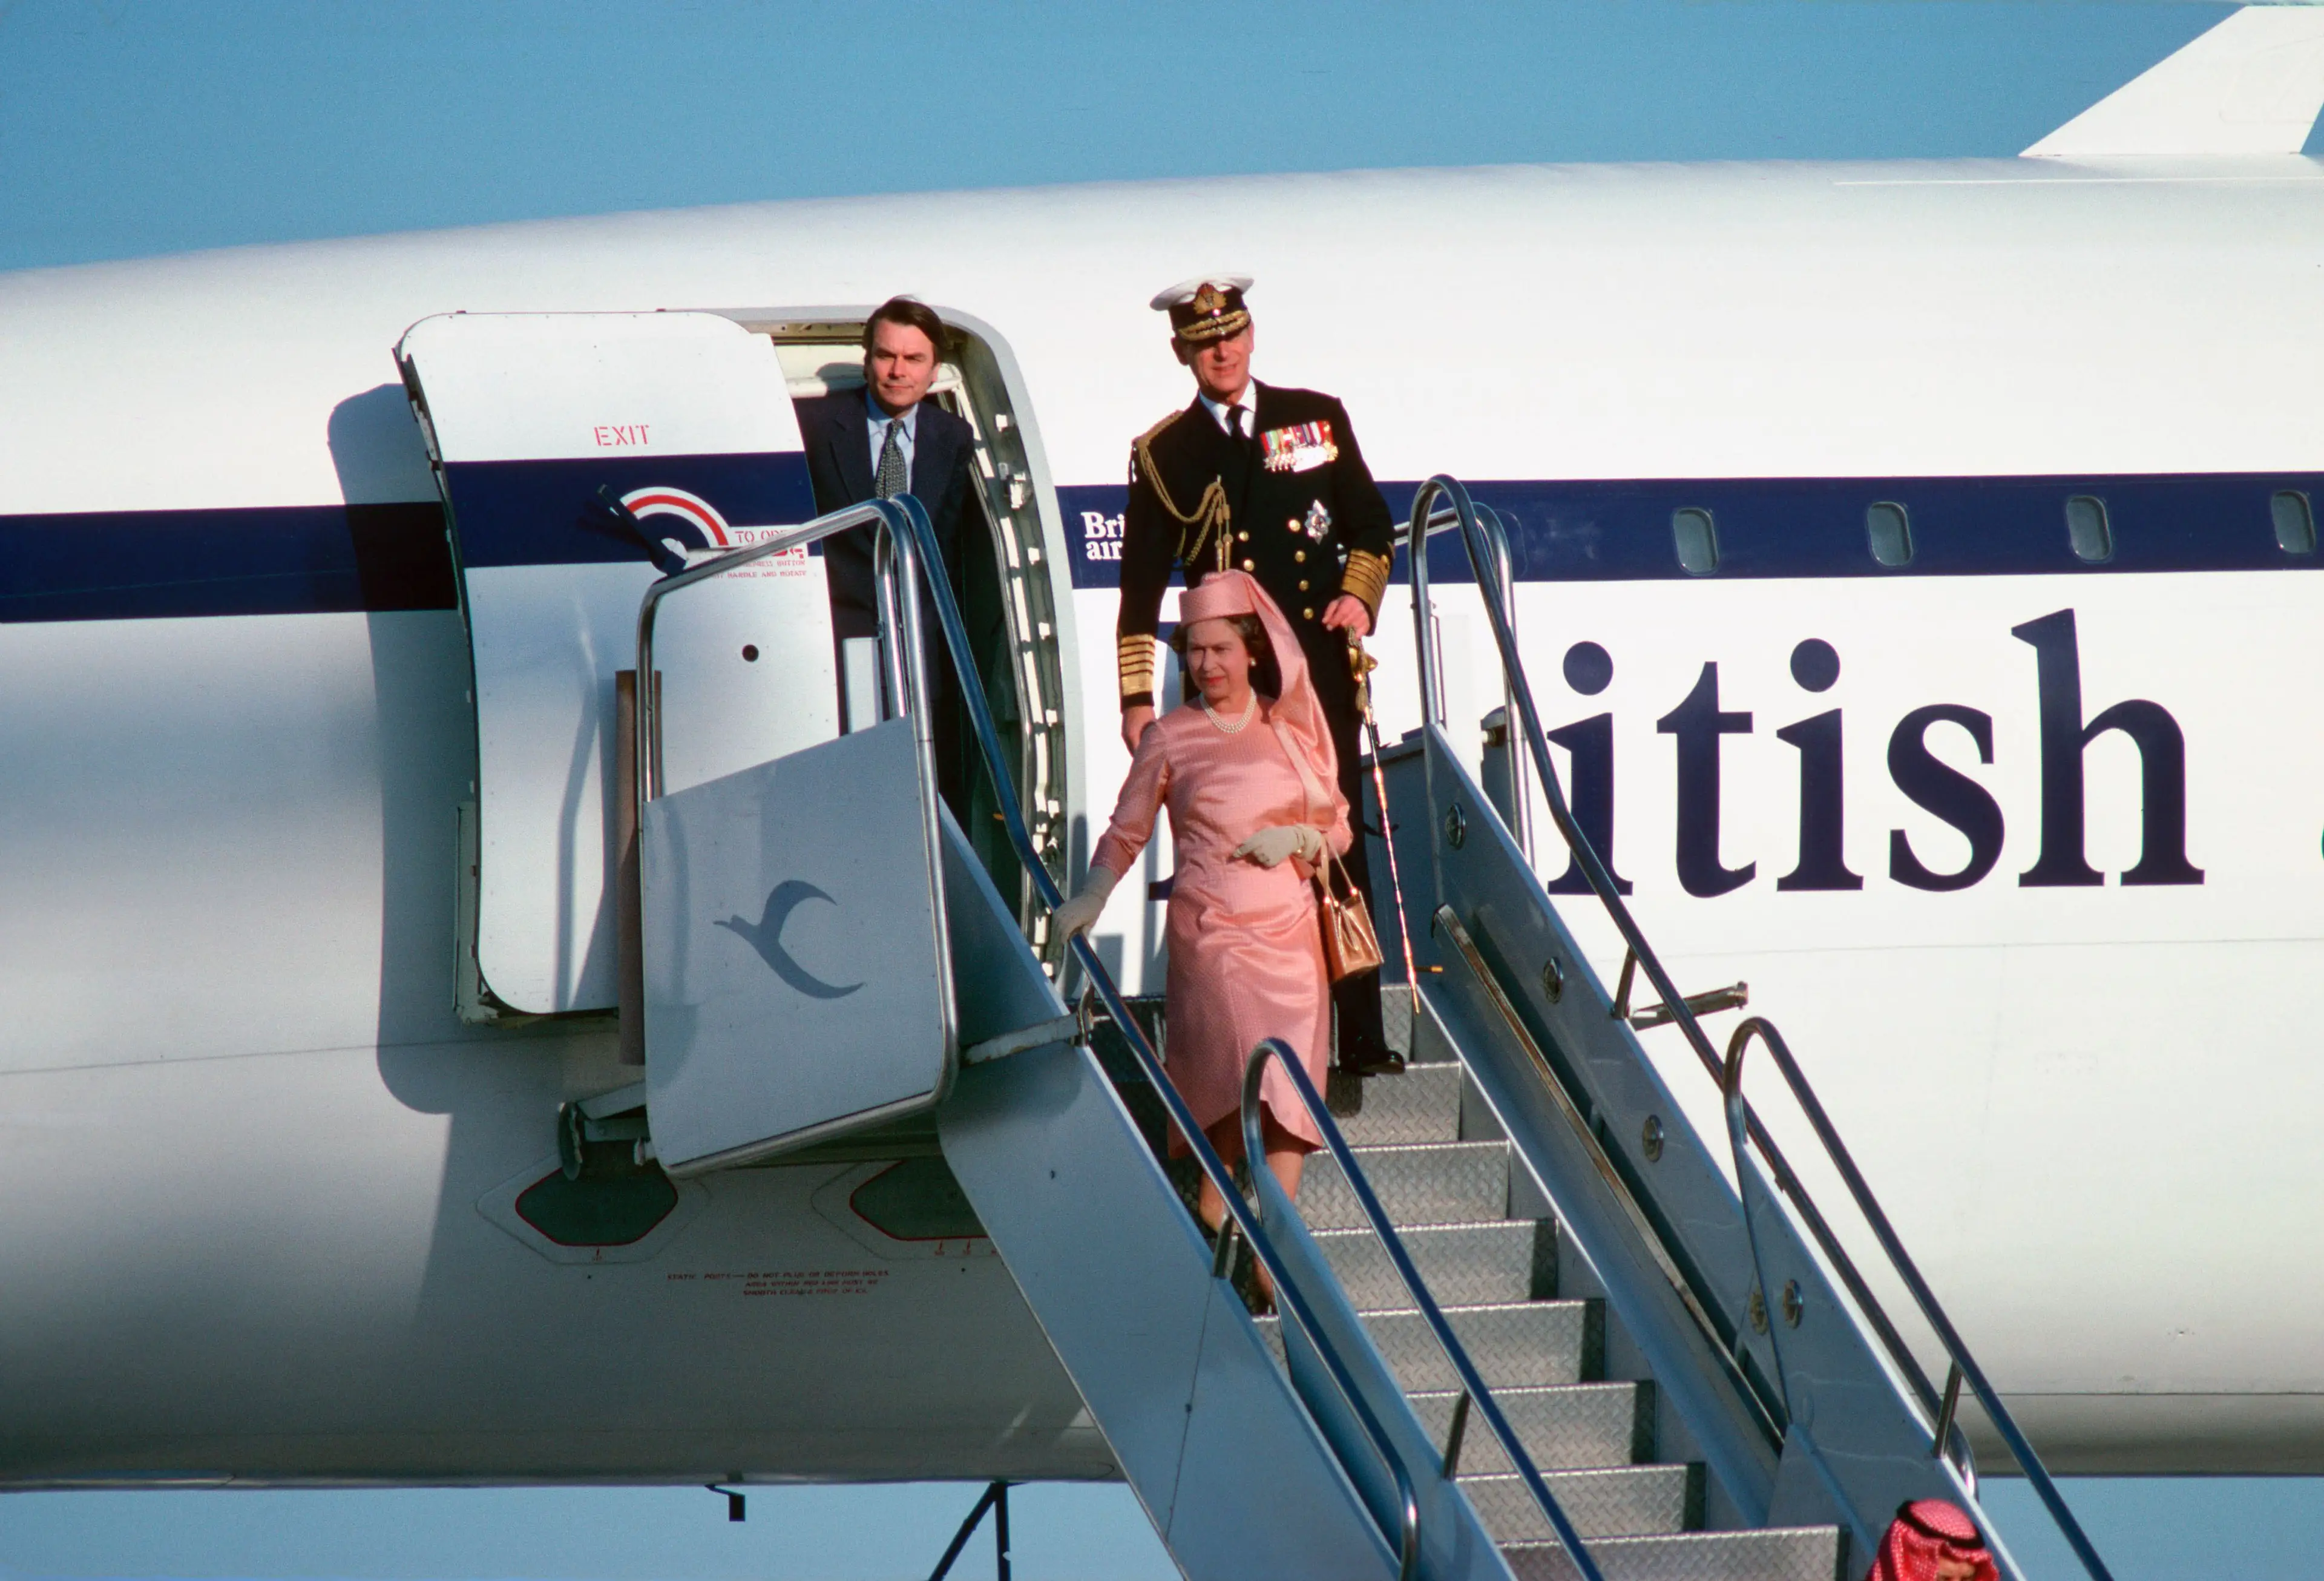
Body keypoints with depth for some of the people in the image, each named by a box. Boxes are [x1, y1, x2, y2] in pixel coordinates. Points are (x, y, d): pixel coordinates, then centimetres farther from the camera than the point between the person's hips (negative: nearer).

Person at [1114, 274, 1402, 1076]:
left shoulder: (1316, 420, 10)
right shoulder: (1163, 454, 7)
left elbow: (1372, 526, 17)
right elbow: (1141, 587, 8)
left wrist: (1360, 594, -2)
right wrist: (1136, 698, 4)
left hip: (1320, 668, 1)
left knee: (1339, 842, -1)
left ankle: (1361, 1034, 1)